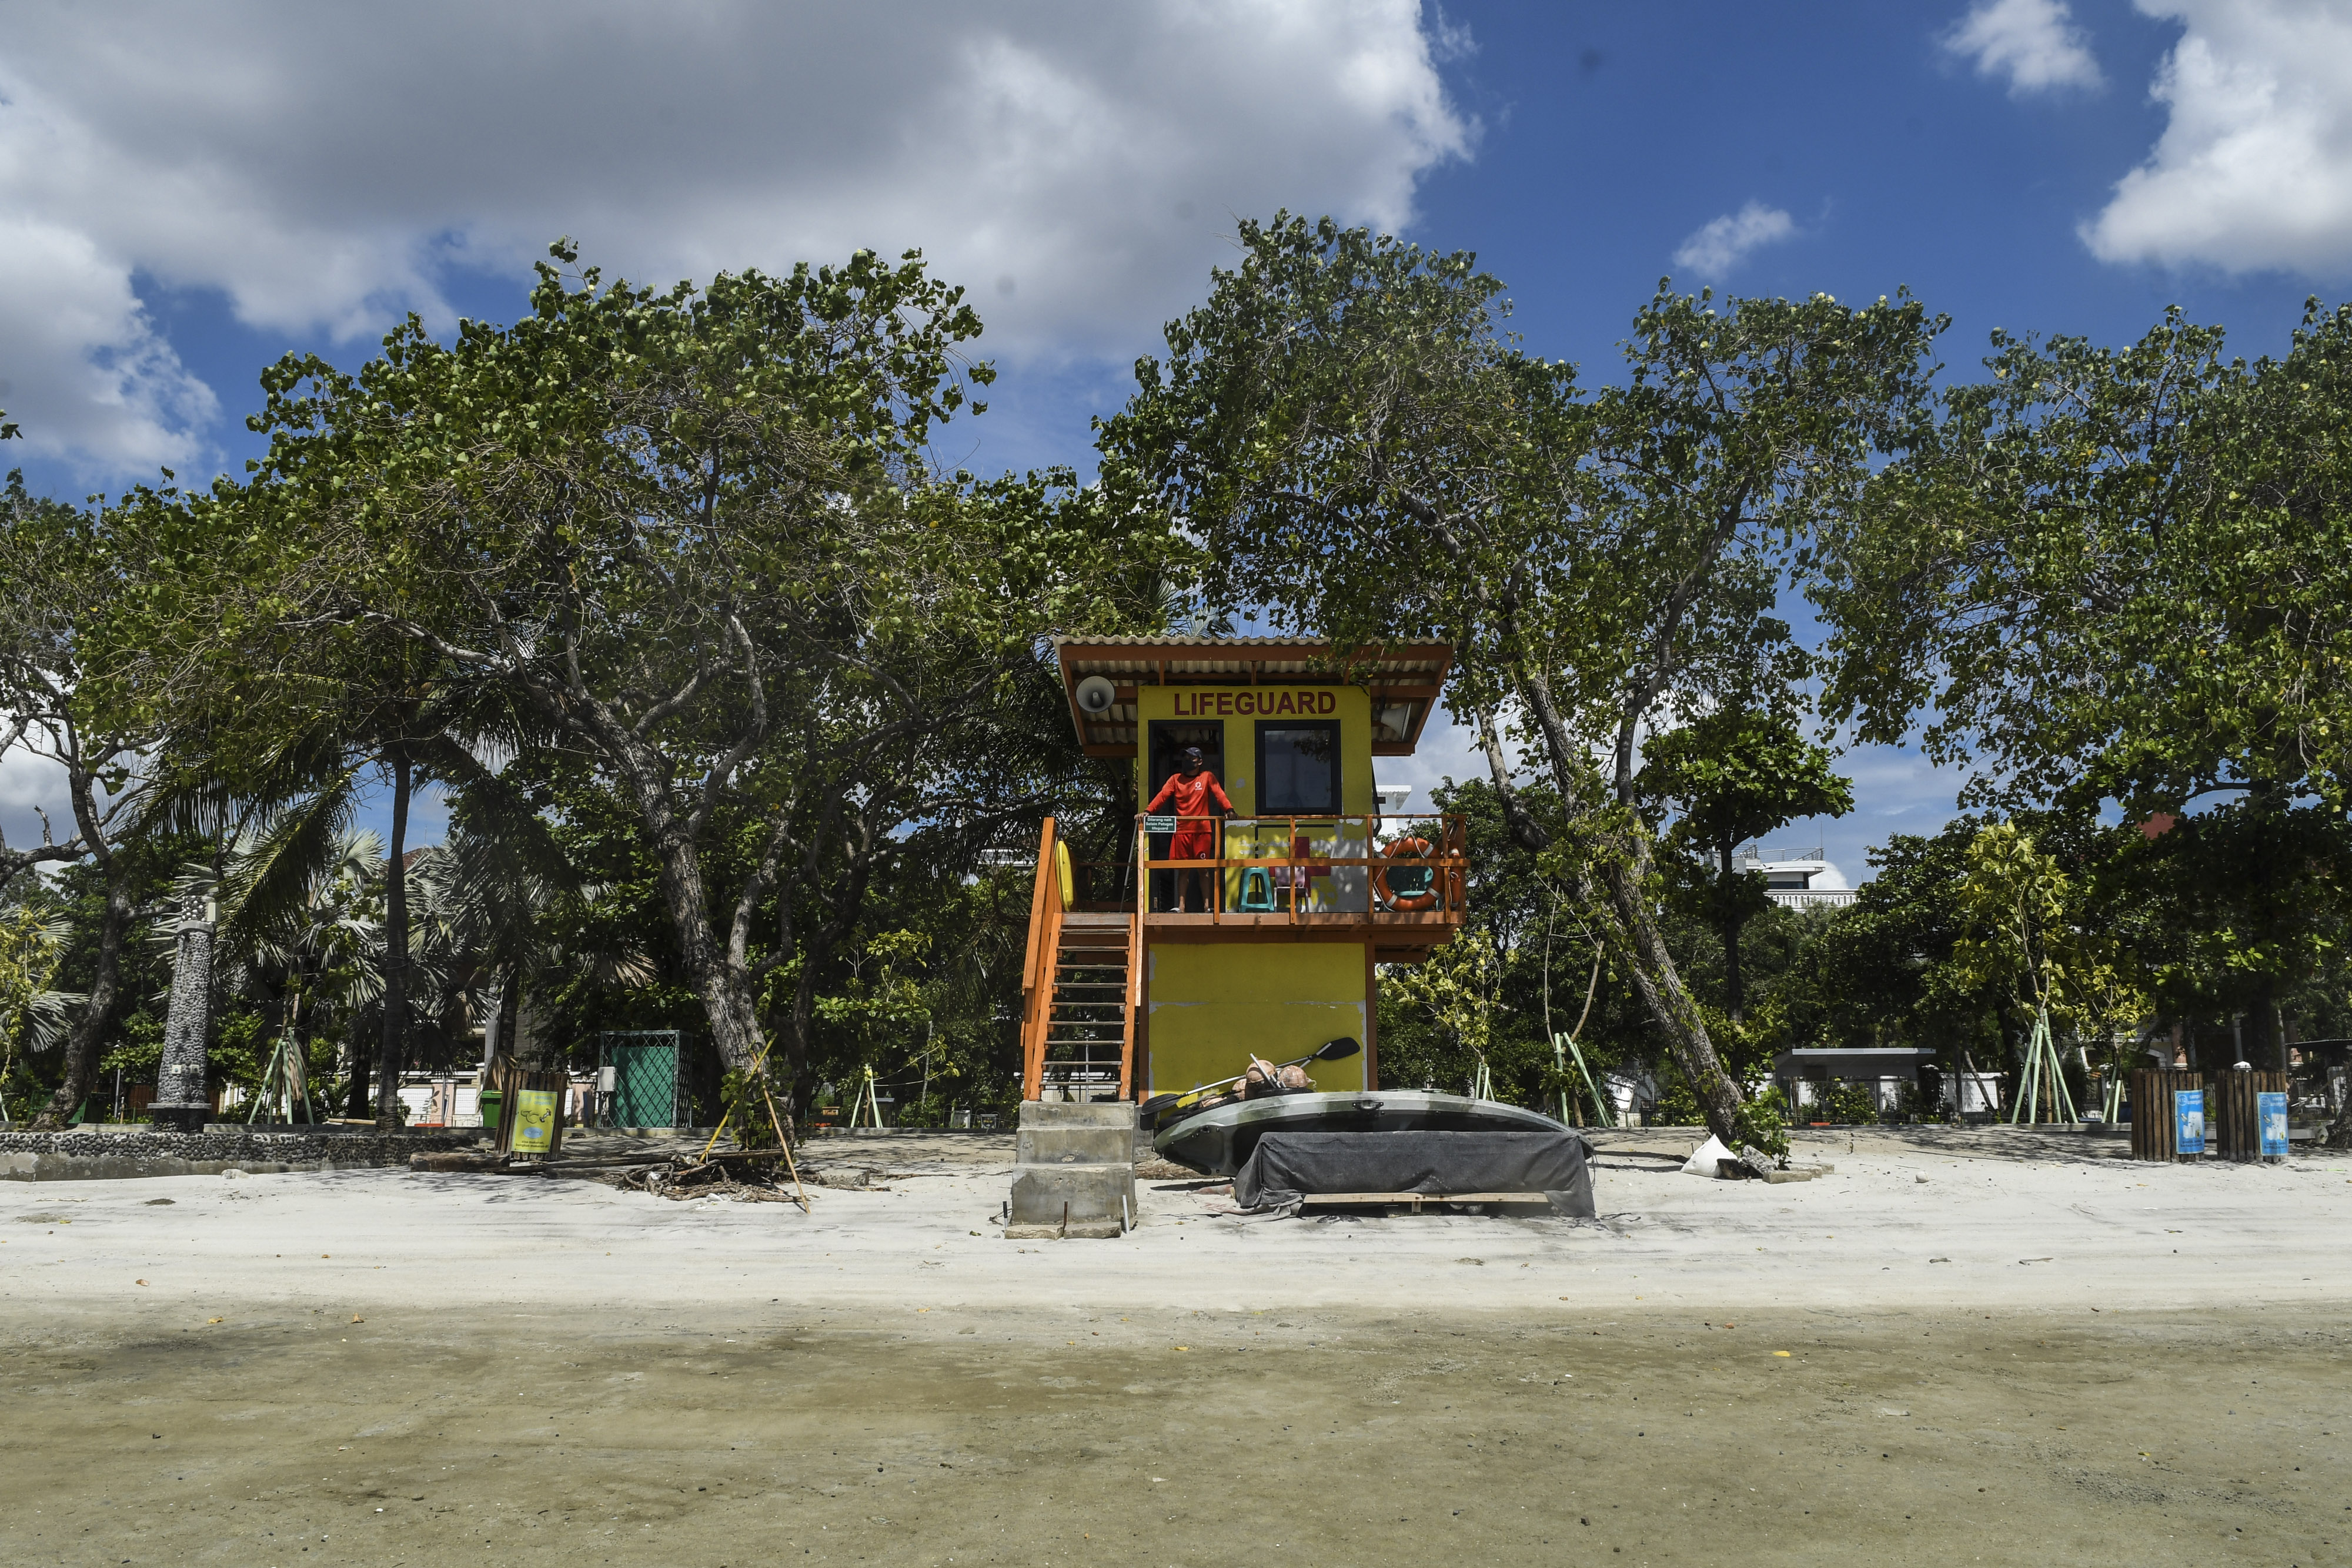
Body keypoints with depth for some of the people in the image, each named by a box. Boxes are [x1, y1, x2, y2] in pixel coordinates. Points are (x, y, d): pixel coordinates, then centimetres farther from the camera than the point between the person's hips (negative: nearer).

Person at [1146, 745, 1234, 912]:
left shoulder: (1208, 777, 8)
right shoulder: (1176, 779, 12)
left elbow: (1219, 794, -6)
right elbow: (1162, 796, 1)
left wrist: (1229, 809, -24)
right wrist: (1148, 811, -15)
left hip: (1202, 830, -2)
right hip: (1181, 830, 2)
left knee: (1203, 869, 1)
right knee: (1183, 870, 2)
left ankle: (1206, 906, 3)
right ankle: (1181, 906, 2)